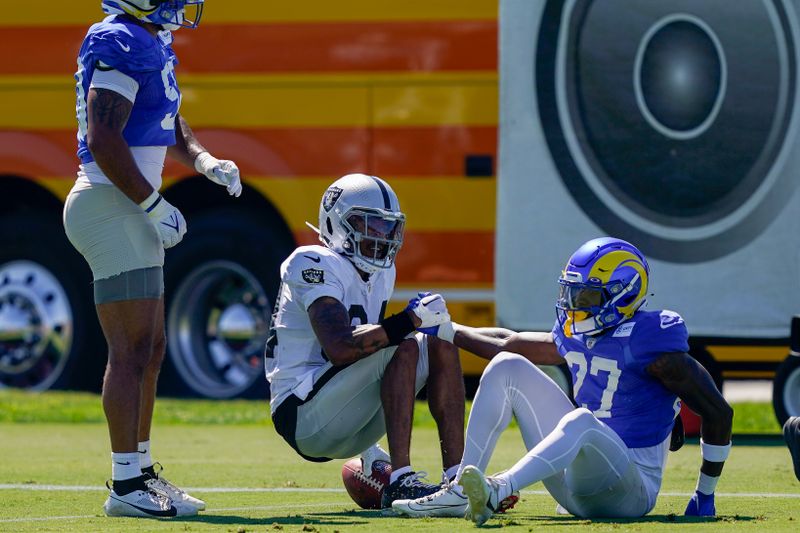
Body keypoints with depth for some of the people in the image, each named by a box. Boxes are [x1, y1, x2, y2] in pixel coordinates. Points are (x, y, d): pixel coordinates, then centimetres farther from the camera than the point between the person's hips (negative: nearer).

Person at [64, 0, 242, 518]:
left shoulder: (152, 43, 15)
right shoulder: (120, 43, -16)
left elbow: (169, 124, 29)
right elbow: (103, 140, -22)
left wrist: (207, 162, 10)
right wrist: (155, 206, -18)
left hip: (131, 212, 10)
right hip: (109, 208, -10)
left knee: (150, 350, 14)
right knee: (132, 350, -9)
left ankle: (142, 471, 22)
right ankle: (125, 486, -8)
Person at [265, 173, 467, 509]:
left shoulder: (381, 273, 14)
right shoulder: (317, 266, -15)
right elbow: (341, 349, -29)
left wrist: (367, 443, 21)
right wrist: (410, 320, -29)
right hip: (302, 417, -9)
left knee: (440, 348, -2)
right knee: (402, 347, -25)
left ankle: (457, 477, -11)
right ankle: (400, 484, -31)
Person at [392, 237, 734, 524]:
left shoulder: (648, 342, -14)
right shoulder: (576, 337, 9)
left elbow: (718, 412, -11)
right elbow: (508, 343, 27)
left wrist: (705, 495, -5)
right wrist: (441, 328, 26)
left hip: (629, 491, -8)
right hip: (578, 489, 8)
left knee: (582, 420, -39)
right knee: (507, 367, 1)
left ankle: (497, 491, -57)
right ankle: (460, 493, -11)